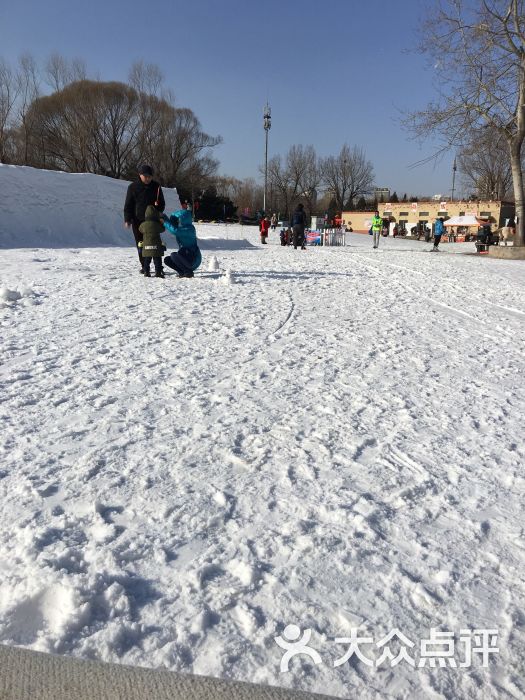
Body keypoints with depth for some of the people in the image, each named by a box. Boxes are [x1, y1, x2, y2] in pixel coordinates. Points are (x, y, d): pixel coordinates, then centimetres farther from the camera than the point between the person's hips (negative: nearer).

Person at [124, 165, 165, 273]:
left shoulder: (156, 186, 4)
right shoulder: (133, 187, 0)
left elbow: (162, 203, 11)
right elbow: (128, 205, 2)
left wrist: (158, 210, -8)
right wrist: (127, 219, -6)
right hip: (138, 220, 0)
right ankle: (144, 266, 12)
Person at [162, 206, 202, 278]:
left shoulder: (189, 229, -21)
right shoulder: (181, 228, 6)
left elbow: (175, 231, -32)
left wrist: (165, 221, -23)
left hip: (194, 259, -9)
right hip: (185, 257, 9)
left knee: (173, 255, -25)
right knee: (167, 260, 3)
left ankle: (189, 272, -10)